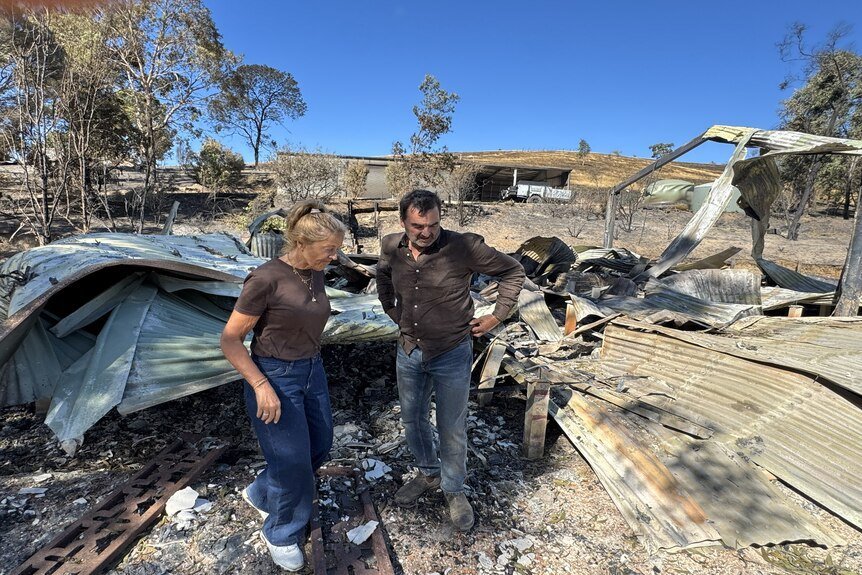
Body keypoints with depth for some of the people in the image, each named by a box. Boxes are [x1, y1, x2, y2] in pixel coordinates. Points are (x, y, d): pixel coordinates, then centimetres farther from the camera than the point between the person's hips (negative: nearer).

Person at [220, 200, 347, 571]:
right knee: (293, 461, 6)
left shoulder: (316, 275, -1)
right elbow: (230, 340, -16)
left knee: (320, 446, 20)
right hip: (275, 378, -7)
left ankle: (260, 494, 45)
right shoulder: (266, 279, -22)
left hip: (312, 372, 8)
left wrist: (311, 365, 18)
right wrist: (261, 385, -23)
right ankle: (281, 534, 35)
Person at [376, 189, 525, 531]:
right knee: (412, 419, 20)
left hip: (451, 354, -4)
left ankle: (454, 490, 35)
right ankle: (428, 473, 46)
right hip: (409, 351, 5)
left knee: (451, 429, 10)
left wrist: (497, 316, -9)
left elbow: (513, 271, -7)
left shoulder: (464, 247, -20)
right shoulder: (391, 247, -6)